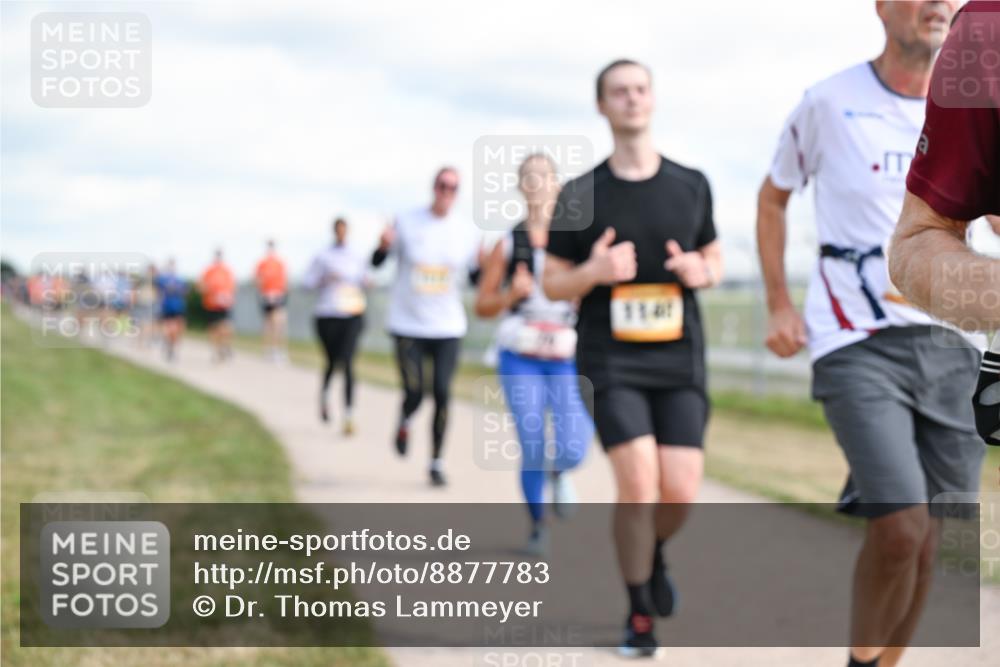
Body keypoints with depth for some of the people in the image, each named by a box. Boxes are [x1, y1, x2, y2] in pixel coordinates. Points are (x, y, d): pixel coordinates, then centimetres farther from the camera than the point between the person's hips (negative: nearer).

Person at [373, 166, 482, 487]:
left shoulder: (467, 232, 2)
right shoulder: (406, 222, -2)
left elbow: (476, 280, 9)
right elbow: (377, 262, 5)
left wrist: (482, 264, -13)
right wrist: (384, 246, -17)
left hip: (448, 328, 1)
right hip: (408, 325, -1)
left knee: (442, 393, -6)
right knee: (414, 394, -7)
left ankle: (436, 462, 9)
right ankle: (404, 422, 30)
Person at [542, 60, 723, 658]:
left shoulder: (691, 185, 7)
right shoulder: (581, 196, 1)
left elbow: (715, 259, 18)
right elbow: (553, 284, 6)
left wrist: (702, 271, -6)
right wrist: (594, 271, -16)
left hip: (680, 361, 2)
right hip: (611, 363, -2)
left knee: (681, 491, -7)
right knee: (639, 483, -15)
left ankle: (655, 553, 31)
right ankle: (640, 614, 6)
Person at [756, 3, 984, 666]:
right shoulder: (830, 103, -2)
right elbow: (773, 197, 13)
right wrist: (780, 305, 6)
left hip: (952, 345, 4)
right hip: (858, 346, -4)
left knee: (930, 540, 6)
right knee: (900, 527, -18)